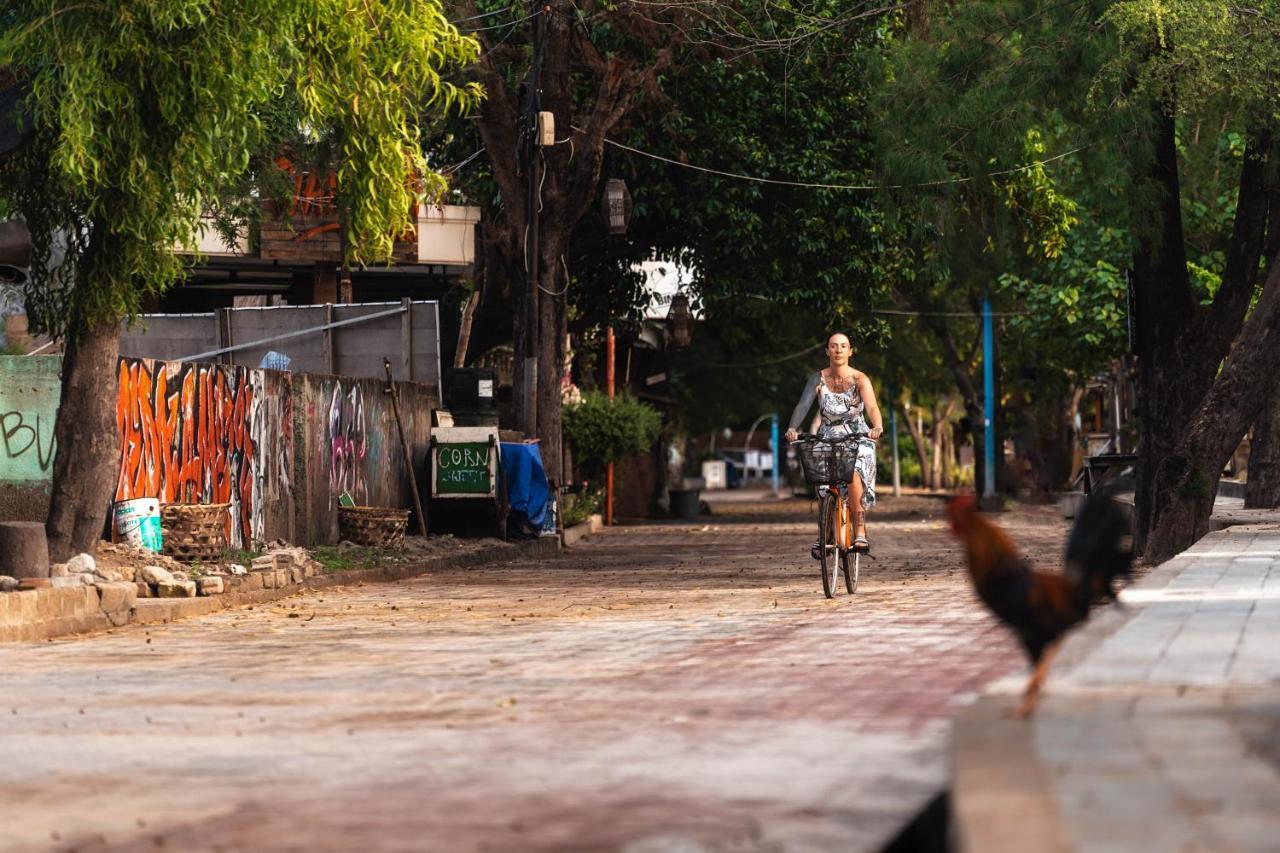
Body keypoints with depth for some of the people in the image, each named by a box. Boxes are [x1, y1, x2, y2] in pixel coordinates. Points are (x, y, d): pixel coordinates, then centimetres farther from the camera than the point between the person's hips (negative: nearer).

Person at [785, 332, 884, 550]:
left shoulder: (860, 379, -5)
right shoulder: (818, 379, 1)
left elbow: (872, 408, -19)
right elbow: (803, 405, -11)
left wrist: (877, 427, -41)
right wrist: (792, 429, -30)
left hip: (857, 440, -3)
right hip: (827, 440, 3)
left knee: (853, 474, -29)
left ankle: (860, 533, -26)